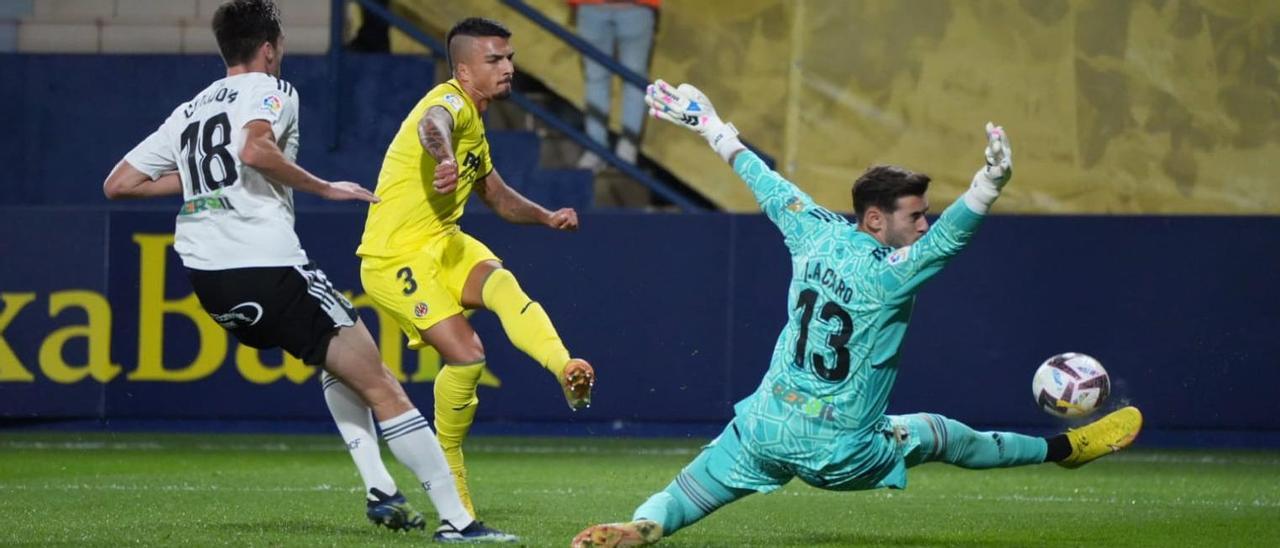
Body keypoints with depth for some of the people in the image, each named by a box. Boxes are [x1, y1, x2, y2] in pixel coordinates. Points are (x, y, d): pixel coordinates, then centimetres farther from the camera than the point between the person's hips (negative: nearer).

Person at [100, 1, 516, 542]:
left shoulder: (187, 113, 21)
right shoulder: (270, 90, 1)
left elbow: (118, 185, 18)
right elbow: (254, 150, -22)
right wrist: (324, 187, -11)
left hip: (206, 279, 8)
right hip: (267, 269, -8)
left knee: (340, 359, 29)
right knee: (381, 389, -4)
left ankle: (379, 489, 17)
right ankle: (456, 519, -11)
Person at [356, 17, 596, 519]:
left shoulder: (475, 125, 17)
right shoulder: (451, 102, -13)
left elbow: (498, 196, 33)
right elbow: (433, 126, -42)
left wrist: (546, 217, 16)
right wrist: (445, 159, -65)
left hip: (441, 244, 7)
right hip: (395, 257, -7)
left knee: (501, 284, -26)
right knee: (466, 354, -19)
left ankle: (567, 371, -51)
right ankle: (448, 464, 5)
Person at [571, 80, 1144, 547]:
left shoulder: (816, 234, 0)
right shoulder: (886, 273, -18)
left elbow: (768, 185, 14)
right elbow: (949, 236, -35)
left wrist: (713, 127, 27)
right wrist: (989, 183, -49)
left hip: (763, 426, 4)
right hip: (835, 452, -4)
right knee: (943, 436, 15)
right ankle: (1064, 449, 29)